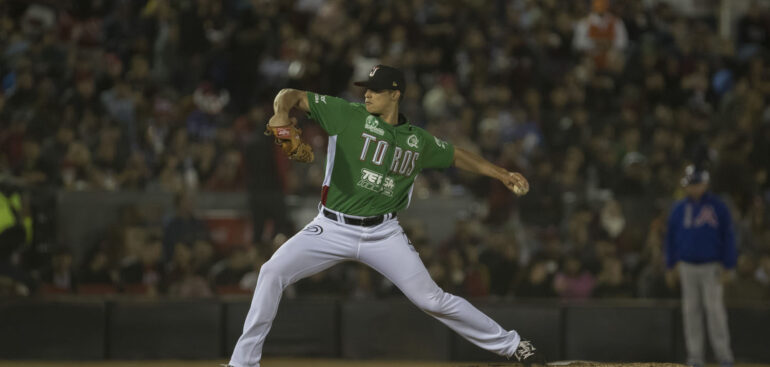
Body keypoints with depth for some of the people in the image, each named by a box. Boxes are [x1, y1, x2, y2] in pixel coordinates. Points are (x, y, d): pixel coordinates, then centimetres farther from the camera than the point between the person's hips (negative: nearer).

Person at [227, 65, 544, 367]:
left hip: (383, 235, 1)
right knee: (272, 272, -18)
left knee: (431, 299, -2)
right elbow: (292, 96, -5)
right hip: (333, 228, -1)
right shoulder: (348, 115, -3)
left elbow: (457, 156, 23)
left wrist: (502, 175, 18)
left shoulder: (418, 141, 6)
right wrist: (281, 115, -27)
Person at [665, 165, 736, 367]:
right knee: (690, 310, 3)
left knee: (715, 309, -7)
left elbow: (728, 237, 0)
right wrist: (672, 264, 8)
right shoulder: (679, 209, 8)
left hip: (711, 267, -3)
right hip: (687, 266, 3)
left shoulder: (717, 206, -1)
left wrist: (726, 266, -4)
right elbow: (671, 237, 14)